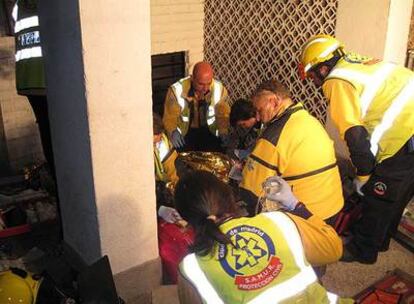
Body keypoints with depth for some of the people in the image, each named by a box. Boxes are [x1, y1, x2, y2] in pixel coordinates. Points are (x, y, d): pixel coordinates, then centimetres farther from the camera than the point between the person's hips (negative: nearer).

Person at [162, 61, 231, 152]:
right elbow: (169, 117, -13)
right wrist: (173, 131, -34)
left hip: (210, 132, 2)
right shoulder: (176, 90, -19)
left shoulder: (219, 89, -14)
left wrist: (224, 133, -23)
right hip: (184, 133, -1)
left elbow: (224, 115, -4)